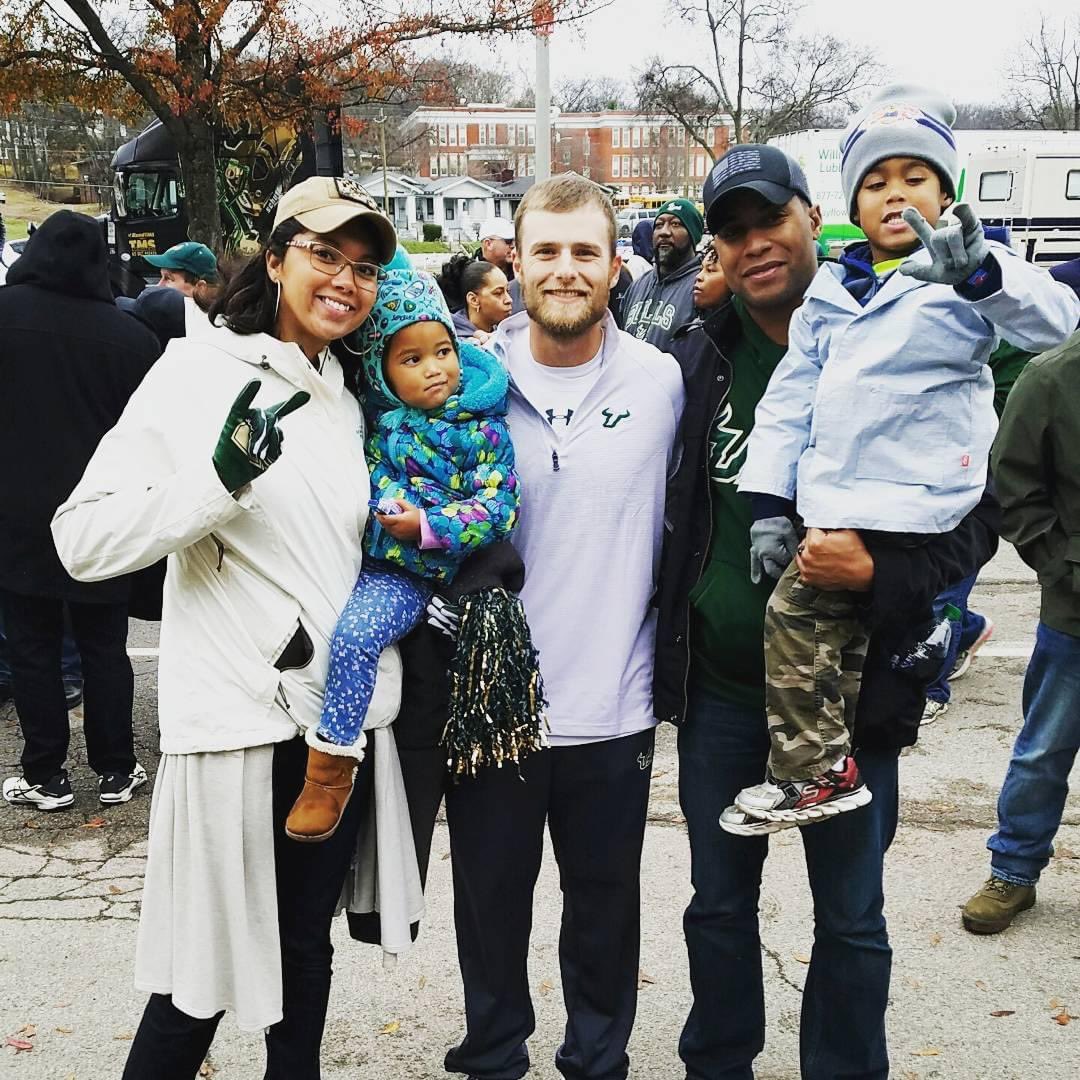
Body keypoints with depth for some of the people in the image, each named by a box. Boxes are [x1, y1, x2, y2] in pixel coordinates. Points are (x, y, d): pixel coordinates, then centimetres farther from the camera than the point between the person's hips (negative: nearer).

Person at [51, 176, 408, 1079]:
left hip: (343, 710, 6)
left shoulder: (345, 396, 11)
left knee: (306, 943, 18)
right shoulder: (201, 372, -9)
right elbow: (84, 541, -17)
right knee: (209, 967, 6)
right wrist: (221, 477, -28)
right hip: (241, 724, -6)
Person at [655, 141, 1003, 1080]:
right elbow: (661, 503, 13)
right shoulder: (698, 361, 1)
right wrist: (666, 632, 5)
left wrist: (881, 575, -24)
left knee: (850, 921, 12)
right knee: (719, 903, 18)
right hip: (718, 688, 3)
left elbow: (978, 512, -7)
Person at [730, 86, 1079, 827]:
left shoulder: (968, 277, -3)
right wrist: (770, 504, 3)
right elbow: (792, 396, 11)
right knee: (840, 626, 15)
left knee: (796, 613, -11)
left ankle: (815, 773, 2)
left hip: (907, 501, -6)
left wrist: (979, 272, -44)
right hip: (835, 499, 6)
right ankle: (826, 766, 31)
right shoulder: (832, 291, 14)